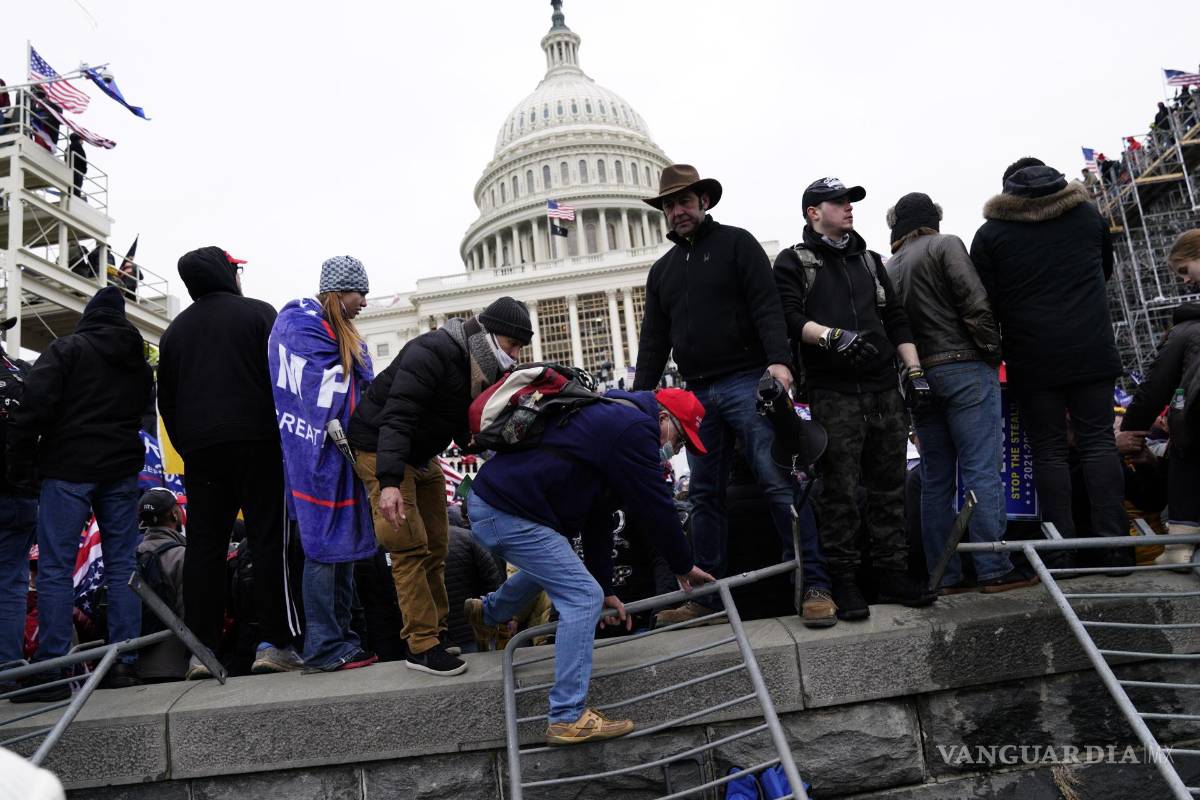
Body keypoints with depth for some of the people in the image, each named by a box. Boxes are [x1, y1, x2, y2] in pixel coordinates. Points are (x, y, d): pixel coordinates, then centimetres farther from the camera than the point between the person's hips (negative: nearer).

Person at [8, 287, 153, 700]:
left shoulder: (66, 349, -3)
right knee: (122, 565, 7)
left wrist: (20, 463, -5)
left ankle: (51, 672, -3)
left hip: (68, 469, -5)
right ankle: (124, 663, 8)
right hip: (121, 469, 5)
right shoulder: (140, 363, 15)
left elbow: (35, 406, -11)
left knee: (55, 568, -2)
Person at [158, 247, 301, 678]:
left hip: (200, 449, 5)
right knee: (269, 539, -4)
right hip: (256, 443, -5)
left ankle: (201, 649, 6)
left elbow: (166, 400, 18)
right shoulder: (258, 313, 2)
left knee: (204, 546, 5)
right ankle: (274, 642, -6)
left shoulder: (176, 329, 18)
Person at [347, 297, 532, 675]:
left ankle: (437, 632, 20)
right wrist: (389, 483, -45)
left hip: (422, 457, 9)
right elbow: (396, 417, -35)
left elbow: (466, 430, 3)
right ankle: (423, 647, -7)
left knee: (435, 547, 10)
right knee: (411, 547, -12)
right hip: (381, 450, -9)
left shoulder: (482, 368, 1)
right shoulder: (431, 353, -27)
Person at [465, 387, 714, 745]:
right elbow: (655, 508, -10)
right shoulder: (635, 427, -11)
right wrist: (684, 566, 7)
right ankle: (568, 717, -2)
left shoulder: (613, 420, 20)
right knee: (582, 598, -8)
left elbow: (598, 515, 22)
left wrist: (605, 587, 23)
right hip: (508, 514, -11)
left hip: (488, 501, 11)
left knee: (550, 566, 35)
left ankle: (488, 613, 58)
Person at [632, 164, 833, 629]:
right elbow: (653, 342, 18)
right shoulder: (662, 270, 21)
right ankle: (707, 598, 12)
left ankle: (815, 586, -5)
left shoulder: (736, 243, 5)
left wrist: (779, 360, -23)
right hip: (698, 394, 6)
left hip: (745, 381, -5)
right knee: (705, 496, 6)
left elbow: (767, 307, -7)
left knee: (779, 481, -10)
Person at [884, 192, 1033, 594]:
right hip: (966, 368, -6)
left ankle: (943, 575, 9)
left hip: (919, 376, 6)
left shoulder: (890, 268, 17)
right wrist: (992, 349, -3)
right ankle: (993, 569, -6)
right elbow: (975, 303, -11)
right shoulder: (945, 245, 0)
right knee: (982, 470, -5)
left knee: (935, 480, 7)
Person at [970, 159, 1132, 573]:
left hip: (1032, 357, -2)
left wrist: (992, 350, 9)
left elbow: (986, 302, -3)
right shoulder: (1088, 214, 12)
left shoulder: (991, 233, 1)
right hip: (1092, 351, 2)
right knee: (1098, 441, 4)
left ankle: (1061, 552, 0)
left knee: (1049, 450, 1)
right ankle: (1114, 546, 1)